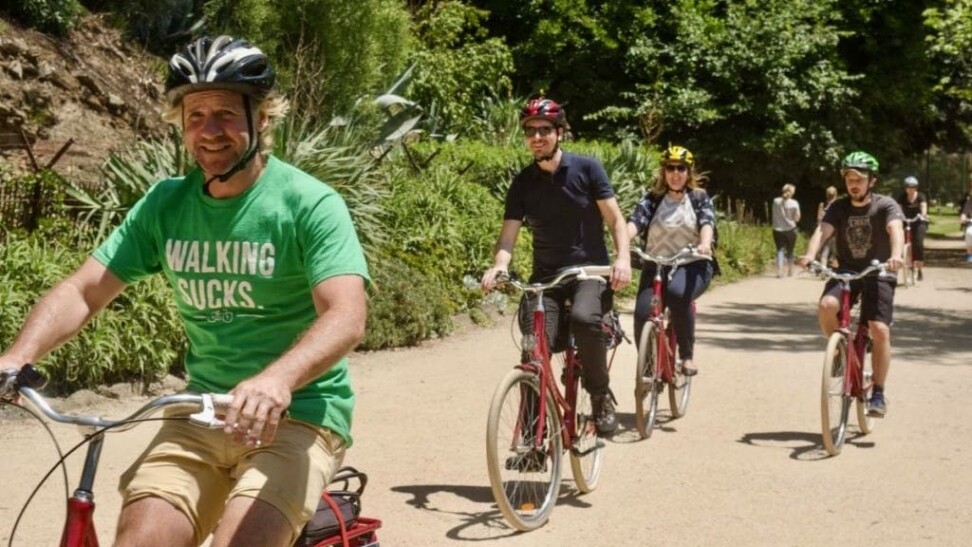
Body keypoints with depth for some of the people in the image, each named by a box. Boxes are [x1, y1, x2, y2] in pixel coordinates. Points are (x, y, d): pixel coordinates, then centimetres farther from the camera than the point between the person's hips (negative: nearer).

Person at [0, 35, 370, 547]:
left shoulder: (310, 204, -11)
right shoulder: (165, 203, 3)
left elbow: (346, 315, -23)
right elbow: (82, 290, 0)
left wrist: (277, 379, -42)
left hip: (298, 414, -4)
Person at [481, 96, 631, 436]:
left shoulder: (586, 169, -2)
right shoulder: (522, 184, 4)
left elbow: (615, 219, -3)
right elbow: (508, 234, -3)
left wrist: (623, 258, -20)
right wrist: (498, 266, -24)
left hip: (590, 270, -2)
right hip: (545, 275, 2)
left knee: (584, 317, -34)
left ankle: (601, 395, -12)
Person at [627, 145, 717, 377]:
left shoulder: (699, 198, 5)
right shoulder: (652, 198, 6)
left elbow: (707, 221, -13)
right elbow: (636, 220, -10)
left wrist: (704, 244, -36)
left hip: (693, 265, -2)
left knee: (677, 293, -35)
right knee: (642, 316, -19)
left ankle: (687, 355, -17)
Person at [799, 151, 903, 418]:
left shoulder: (885, 205, -8)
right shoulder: (838, 207, 0)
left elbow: (895, 229, -27)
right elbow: (822, 231, -16)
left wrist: (896, 255, -49)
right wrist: (810, 255, -38)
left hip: (878, 275, -2)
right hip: (846, 272, 2)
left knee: (880, 331, -15)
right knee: (826, 305, -28)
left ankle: (878, 394, -1)